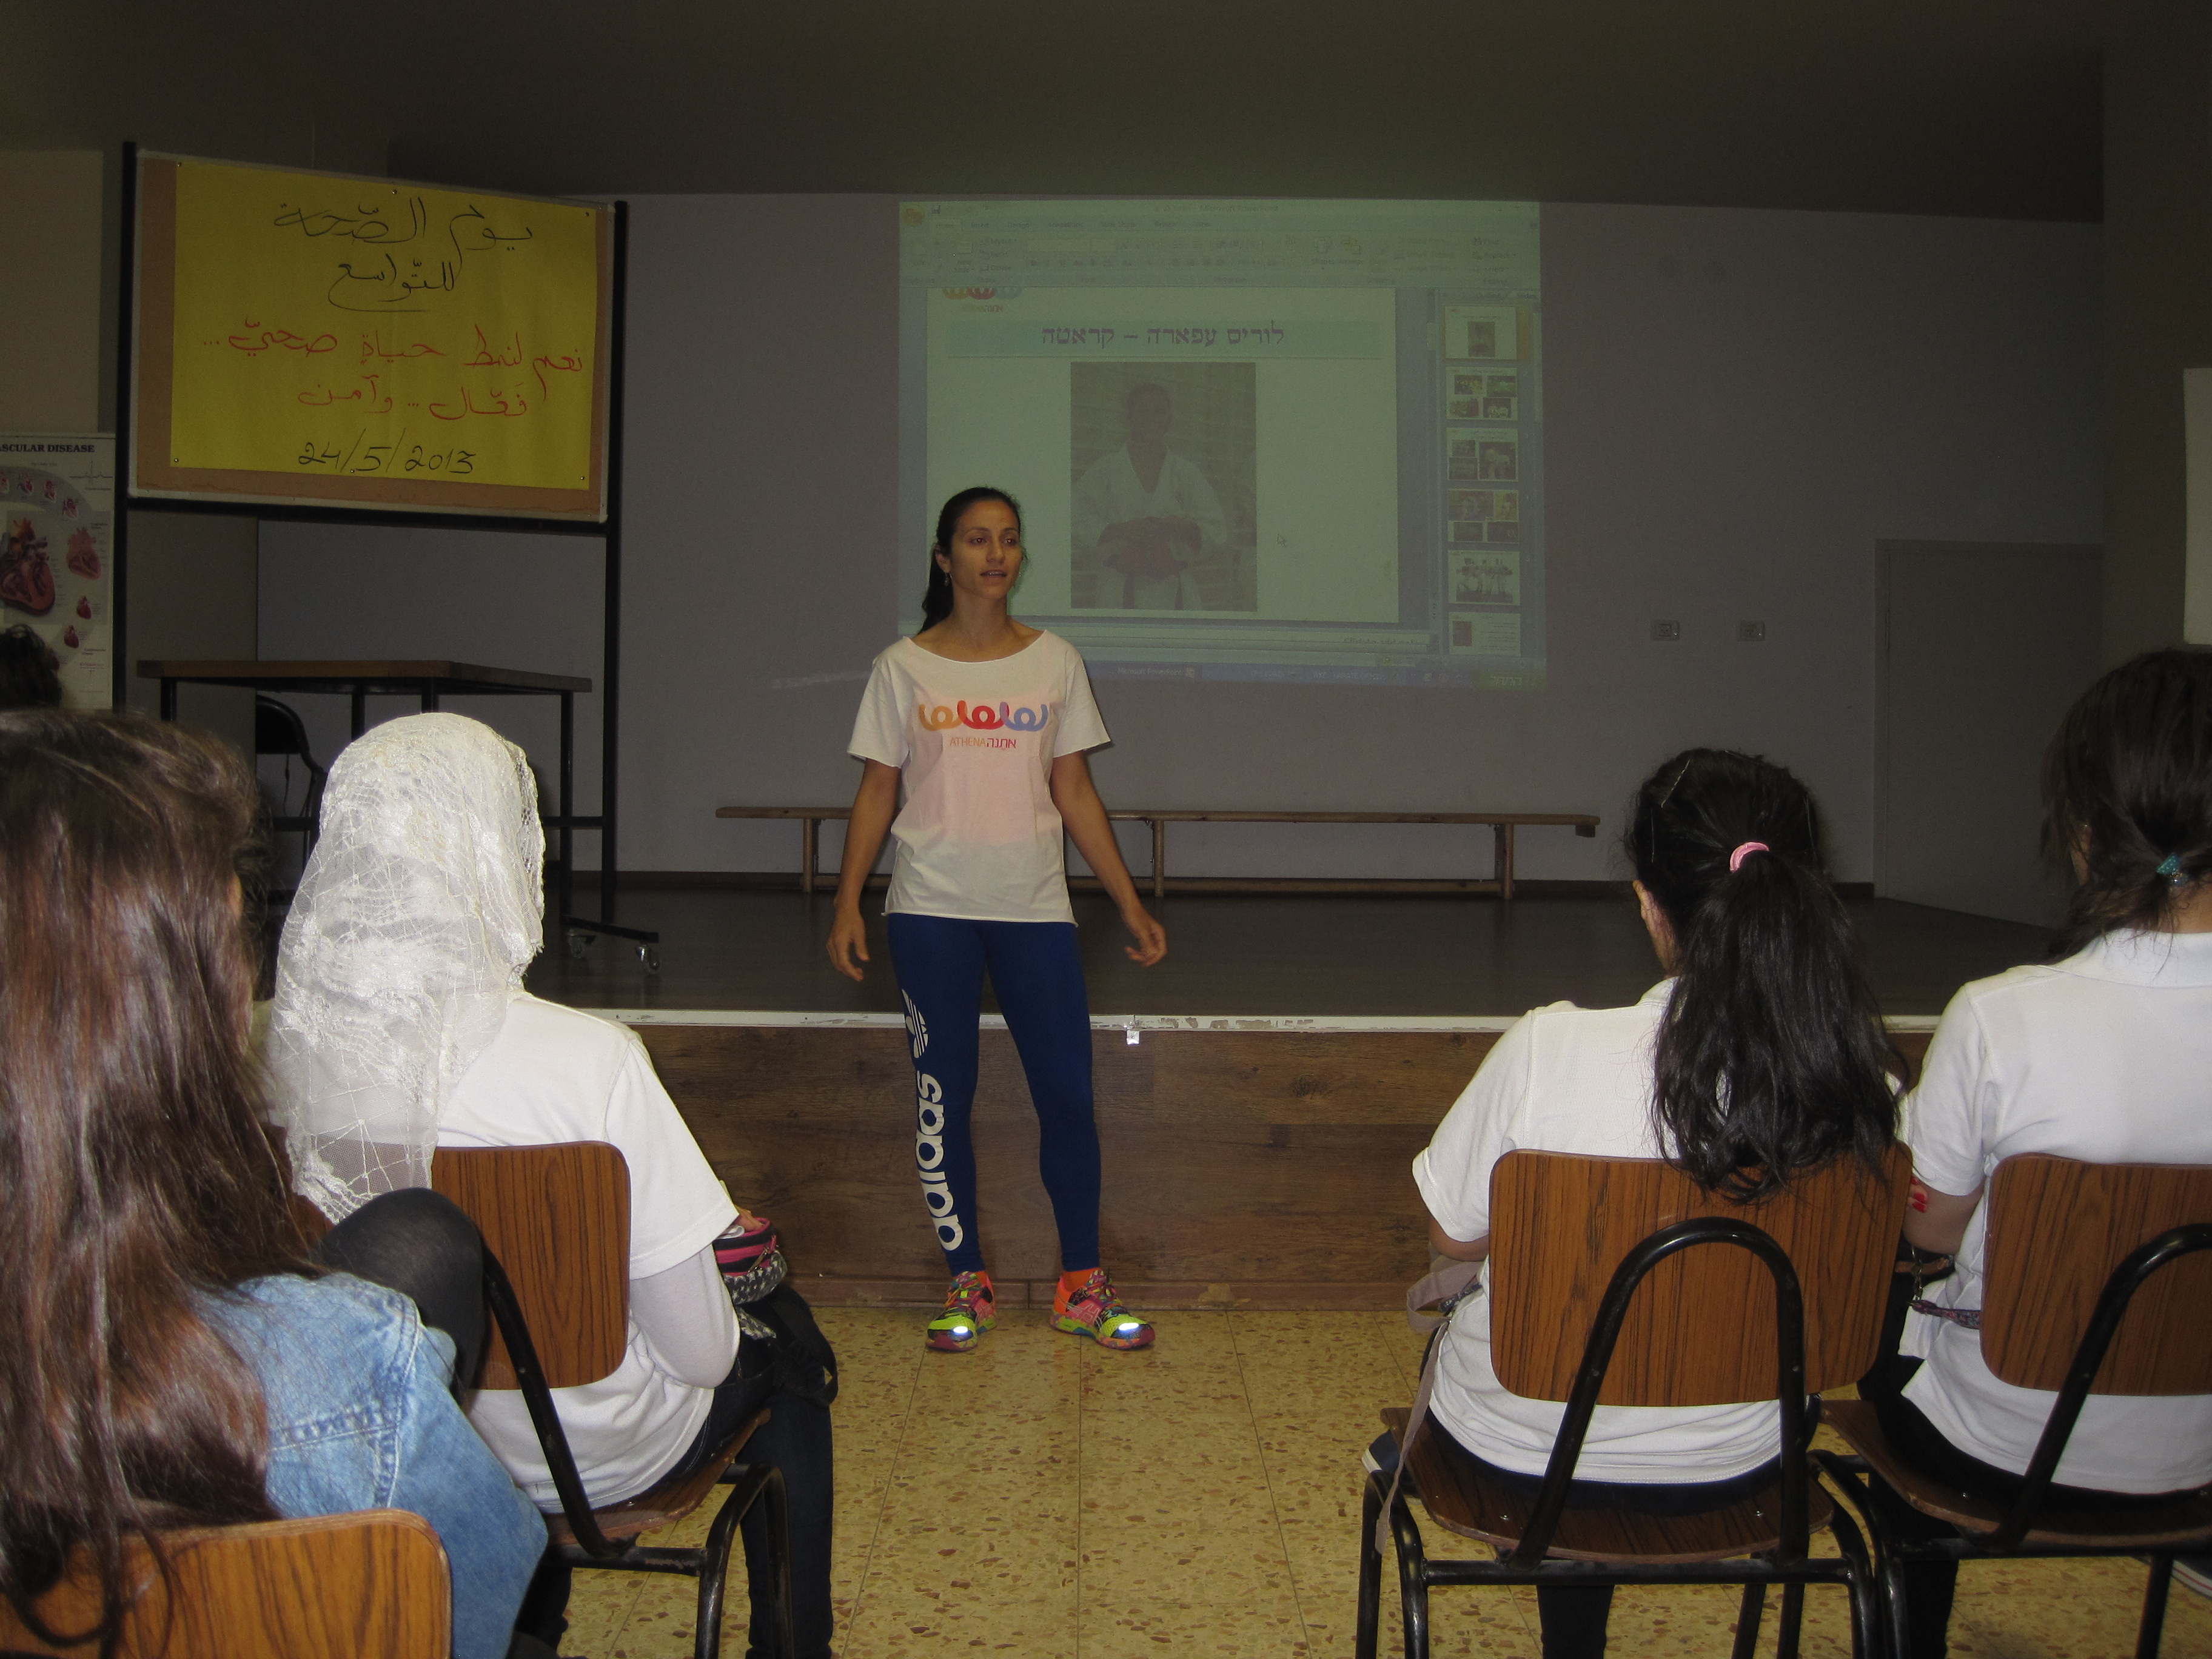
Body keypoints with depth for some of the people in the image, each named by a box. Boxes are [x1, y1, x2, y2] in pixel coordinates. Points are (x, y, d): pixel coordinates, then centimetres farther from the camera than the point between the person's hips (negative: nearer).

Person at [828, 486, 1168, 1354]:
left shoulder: (1055, 662, 7)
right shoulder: (903, 669, 3)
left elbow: (1075, 792, 8)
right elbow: (877, 793, 5)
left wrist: (1130, 903, 5)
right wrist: (847, 904, -4)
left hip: (1035, 907, 1)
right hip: (932, 909, -1)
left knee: (1067, 1092, -1)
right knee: (943, 1097, 4)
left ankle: (1082, 1286, 13)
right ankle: (966, 1285, 18)